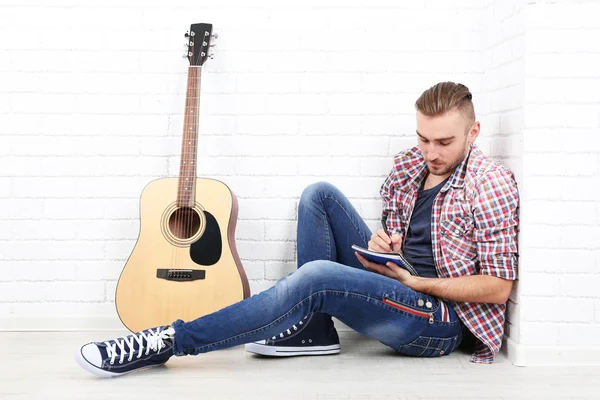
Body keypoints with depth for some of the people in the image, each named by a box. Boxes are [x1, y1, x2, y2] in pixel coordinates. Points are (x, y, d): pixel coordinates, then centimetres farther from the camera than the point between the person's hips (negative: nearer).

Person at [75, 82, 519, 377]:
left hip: (442, 321, -7)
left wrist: (416, 282, -19)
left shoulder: (492, 186, -12)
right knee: (320, 194, -2)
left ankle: (174, 340, -29)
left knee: (317, 276, -32)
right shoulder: (408, 165, 8)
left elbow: (498, 287, -14)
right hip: (396, 286, 8)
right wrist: (382, 245, -6)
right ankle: (312, 328, -9)